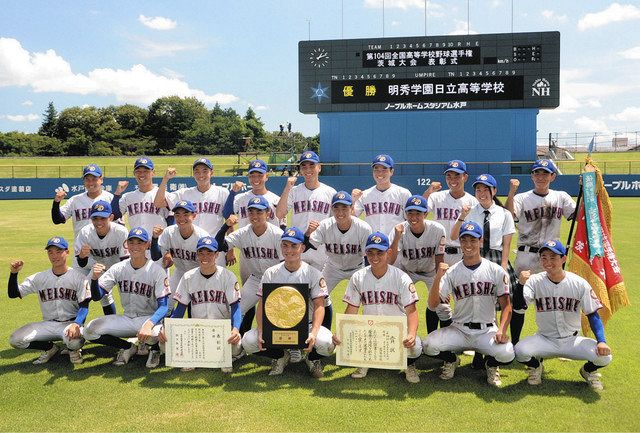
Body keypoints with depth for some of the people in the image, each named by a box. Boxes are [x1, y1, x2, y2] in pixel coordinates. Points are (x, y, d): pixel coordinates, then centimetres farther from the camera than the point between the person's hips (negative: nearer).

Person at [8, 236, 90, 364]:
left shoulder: (79, 277, -5)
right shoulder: (39, 278, 4)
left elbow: (84, 306, -11)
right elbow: (13, 294, 1)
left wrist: (76, 324, -30)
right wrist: (14, 273, -16)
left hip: (71, 323, -4)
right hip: (48, 324, 4)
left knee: (75, 341, -36)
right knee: (15, 340, -16)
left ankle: (73, 349, 4)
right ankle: (50, 348, 9)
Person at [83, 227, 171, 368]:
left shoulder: (157, 271, -14)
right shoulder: (118, 268, -2)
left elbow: (163, 306, -20)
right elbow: (96, 296, -5)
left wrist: (149, 324, -40)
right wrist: (94, 278, -27)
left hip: (149, 318, -4)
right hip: (127, 319, 4)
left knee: (152, 334, -38)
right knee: (90, 330, -15)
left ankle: (155, 349, 3)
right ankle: (128, 348, 9)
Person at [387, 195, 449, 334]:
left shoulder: (437, 230, -27)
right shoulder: (399, 230, -26)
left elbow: (439, 260, -16)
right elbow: (390, 261, -35)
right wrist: (397, 238, -47)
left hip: (431, 271, 0)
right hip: (406, 271, 1)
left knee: (442, 306, -8)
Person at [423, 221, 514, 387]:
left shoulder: (496, 271, 0)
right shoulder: (451, 272, -1)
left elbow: (506, 305, 1)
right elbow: (433, 304, -10)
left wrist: (502, 330, -16)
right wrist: (438, 277, -24)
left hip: (487, 330, 0)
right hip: (459, 330, 1)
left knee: (506, 353, -29)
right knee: (429, 345, -24)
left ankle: (491, 365, 9)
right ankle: (451, 360, 12)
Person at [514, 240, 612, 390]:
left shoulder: (580, 284, -8)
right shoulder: (535, 281, -9)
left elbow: (592, 314, -4)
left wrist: (601, 341, -18)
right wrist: (521, 284, -39)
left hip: (572, 341, 1)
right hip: (544, 340, 0)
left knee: (604, 356, -23)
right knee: (520, 351, -30)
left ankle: (588, 370, 14)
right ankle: (535, 366, 8)